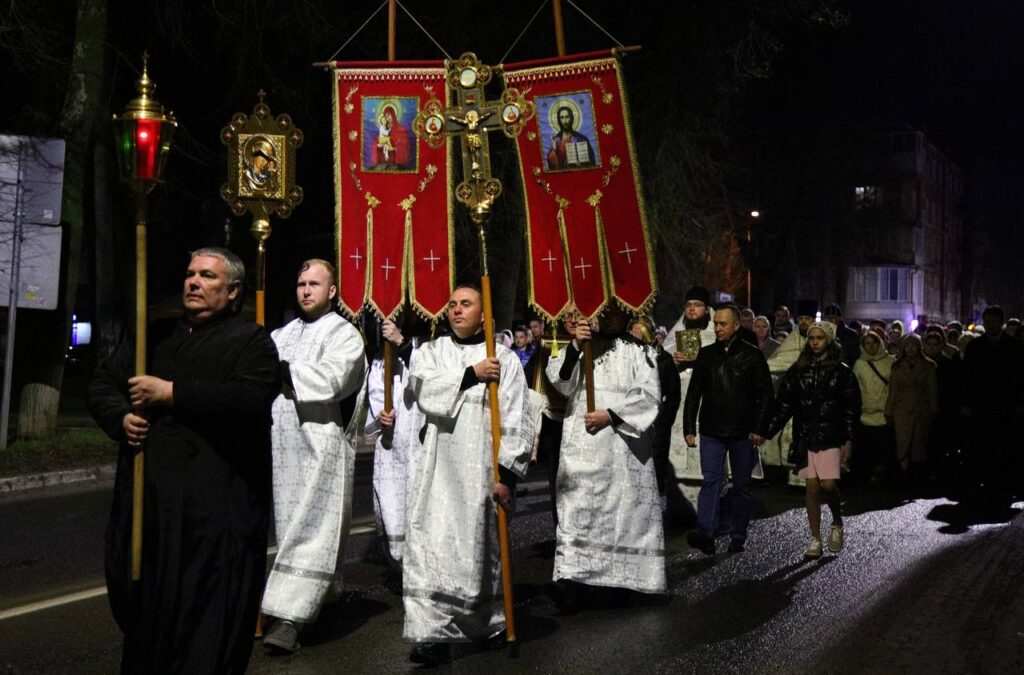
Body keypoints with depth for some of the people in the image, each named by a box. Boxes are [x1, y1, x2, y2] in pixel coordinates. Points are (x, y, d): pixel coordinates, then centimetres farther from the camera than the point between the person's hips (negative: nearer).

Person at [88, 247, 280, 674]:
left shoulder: (251, 342, 1)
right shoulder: (157, 335, 20)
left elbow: (252, 398, -18)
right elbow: (102, 385, 21)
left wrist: (171, 393, -16)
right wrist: (121, 417, -2)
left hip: (215, 506, -6)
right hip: (147, 496, 6)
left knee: (207, 621, -3)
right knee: (142, 609, 12)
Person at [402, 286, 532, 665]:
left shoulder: (504, 359, 3)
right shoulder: (431, 351, 11)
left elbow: (515, 421, -3)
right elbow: (425, 391, -10)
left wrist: (508, 473, -10)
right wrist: (471, 374, -14)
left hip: (482, 469, -1)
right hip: (440, 467, 2)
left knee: (481, 546, 6)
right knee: (432, 546, -6)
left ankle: (489, 624, 24)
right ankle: (434, 633, -4)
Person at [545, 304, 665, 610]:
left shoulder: (638, 352, 8)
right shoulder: (580, 348, 14)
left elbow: (649, 394, -4)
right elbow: (558, 379, -2)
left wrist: (611, 415, -13)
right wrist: (574, 346, -18)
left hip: (623, 445, -1)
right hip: (582, 444, 1)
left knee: (624, 508, 2)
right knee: (578, 509, -8)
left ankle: (623, 578, 10)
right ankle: (571, 579, -15)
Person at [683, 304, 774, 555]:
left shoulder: (752, 355, 0)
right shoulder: (706, 355, 8)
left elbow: (765, 395, -1)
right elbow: (693, 394, 11)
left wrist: (760, 429, -9)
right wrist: (689, 428, 5)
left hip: (742, 433, -1)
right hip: (712, 432, 1)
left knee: (742, 485, 7)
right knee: (711, 481, -10)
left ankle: (737, 536, 16)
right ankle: (705, 533, -18)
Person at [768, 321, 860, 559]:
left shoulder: (842, 371, 2)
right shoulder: (798, 370, 8)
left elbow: (852, 407, 2)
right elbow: (783, 404, 7)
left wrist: (848, 440, -4)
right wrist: (769, 430, -2)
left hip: (830, 437, -2)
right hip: (804, 438, 2)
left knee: (828, 485, -11)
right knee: (812, 487, 2)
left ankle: (837, 523, 18)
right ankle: (815, 540, 9)